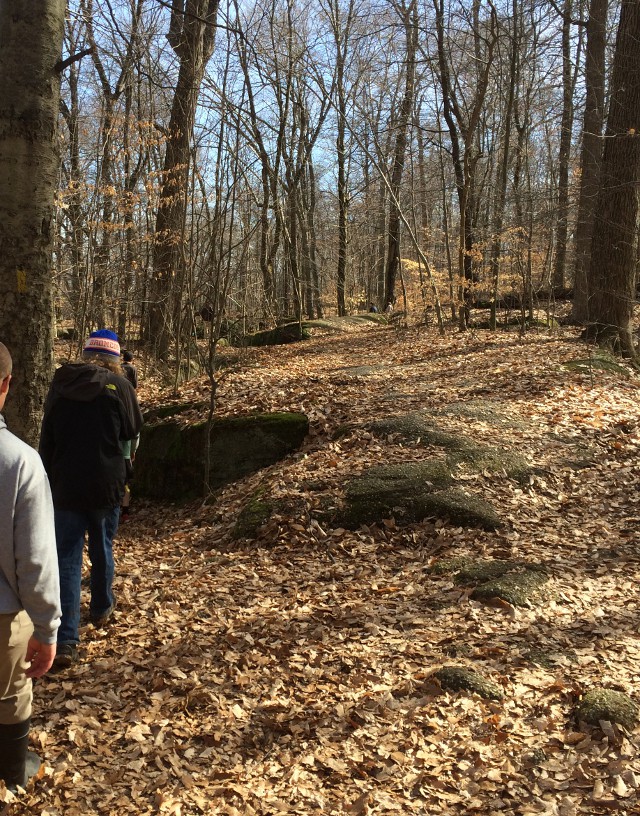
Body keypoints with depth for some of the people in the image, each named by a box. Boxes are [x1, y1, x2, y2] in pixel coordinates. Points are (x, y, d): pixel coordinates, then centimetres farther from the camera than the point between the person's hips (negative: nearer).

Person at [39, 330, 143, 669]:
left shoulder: (60, 384, 1)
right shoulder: (118, 385, -9)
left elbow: (47, 437, 6)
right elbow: (133, 429, 1)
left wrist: (50, 479, 15)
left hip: (64, 486, 1)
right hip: (105, 485, -1)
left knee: (67, 558, 2)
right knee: (102, 549, 20)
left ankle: (65, 641, -4)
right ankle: (101, 609, 39)